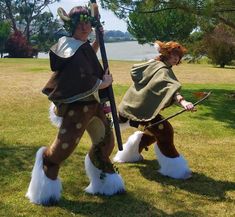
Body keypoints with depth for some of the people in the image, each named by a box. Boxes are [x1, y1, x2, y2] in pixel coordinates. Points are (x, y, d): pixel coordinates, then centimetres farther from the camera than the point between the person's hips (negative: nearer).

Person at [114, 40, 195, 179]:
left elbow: (135, 71, 24)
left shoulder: (153, 63, 8)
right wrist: (183, 101, -56)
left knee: (152, 131, 27)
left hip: (135, 106, 11)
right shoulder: (162, 70, -21)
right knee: (164, 131, -17)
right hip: (141, 109, -11)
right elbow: (171, 87, -41)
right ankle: (173, 168, -12)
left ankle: (130, 153, 43)